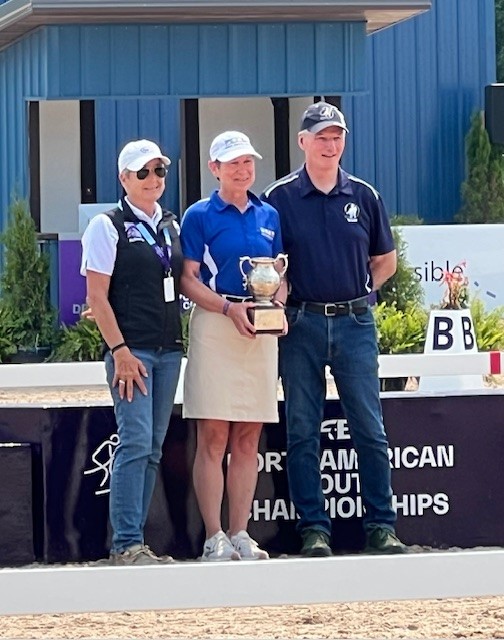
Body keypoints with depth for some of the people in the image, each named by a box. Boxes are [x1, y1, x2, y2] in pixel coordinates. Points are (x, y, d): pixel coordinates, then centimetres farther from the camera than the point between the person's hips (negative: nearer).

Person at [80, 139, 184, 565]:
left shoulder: (172, 226, 16)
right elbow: (97, 297, -7)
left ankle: (133, 542, 9)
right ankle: (126, 544, -13)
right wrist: (120, 350, -14)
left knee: (153, 448, 5)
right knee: (135, 442, -14)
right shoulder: (108, 227, -2)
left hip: (169, 349, 6)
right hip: (131, 350, -6)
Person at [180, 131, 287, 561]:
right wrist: (230, 308, -15)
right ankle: (214, 538, -5)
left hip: (261, 330, 4)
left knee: (248, 438, 4)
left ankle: (240, 534, 8)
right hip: (214, 327, -4)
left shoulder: (269, 216, 15)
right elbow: (188, 279, -2)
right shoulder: (199, 216, 2)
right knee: (213, 436, -6)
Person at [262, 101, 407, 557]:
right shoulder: (280, 198, 2)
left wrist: (357, 293, 6)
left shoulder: (363, 196, 8)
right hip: (301, 326, -1)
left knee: (370, 430, 1)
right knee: (303, 433, 1)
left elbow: (385, 262, 17)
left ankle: (382, 526, 6)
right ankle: (314, 529, 6)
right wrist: (280, 298, -10)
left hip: (355, 324, 1)